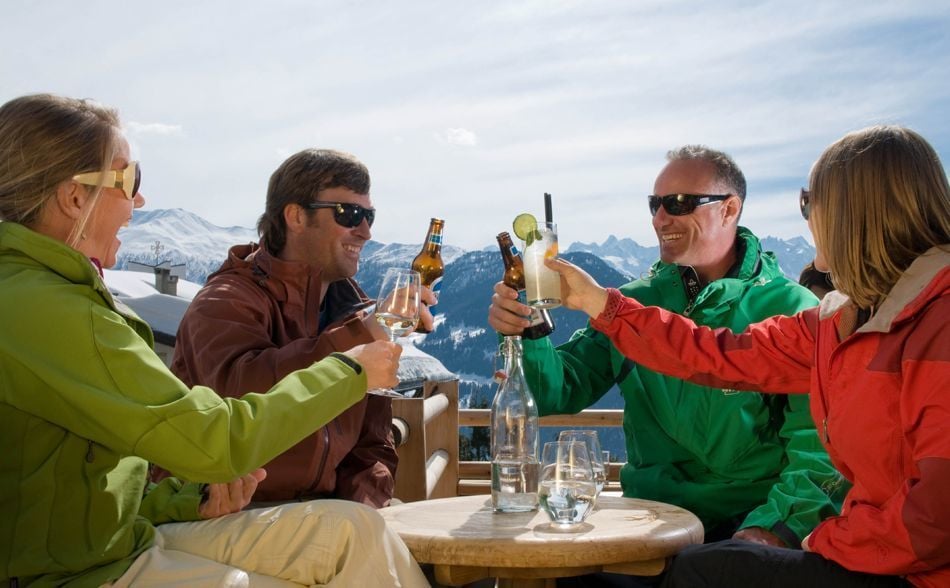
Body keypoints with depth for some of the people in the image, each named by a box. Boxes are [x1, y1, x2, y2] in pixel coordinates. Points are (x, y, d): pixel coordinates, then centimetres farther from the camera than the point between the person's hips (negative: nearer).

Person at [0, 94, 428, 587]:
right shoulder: (43, 309, -22)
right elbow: (217, 440, -20)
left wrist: (194, 499, 2)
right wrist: (350, 371, -7)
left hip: (122, 540, 9)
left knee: (353, 530, -1)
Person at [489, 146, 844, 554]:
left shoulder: (790, 309, -3)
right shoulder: (634, 302, 11)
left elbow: (818, 445, -8)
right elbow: (559, 393, 6)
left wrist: (774, 529, -23)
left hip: (751, 516, -4)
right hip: (653, 515, 4)